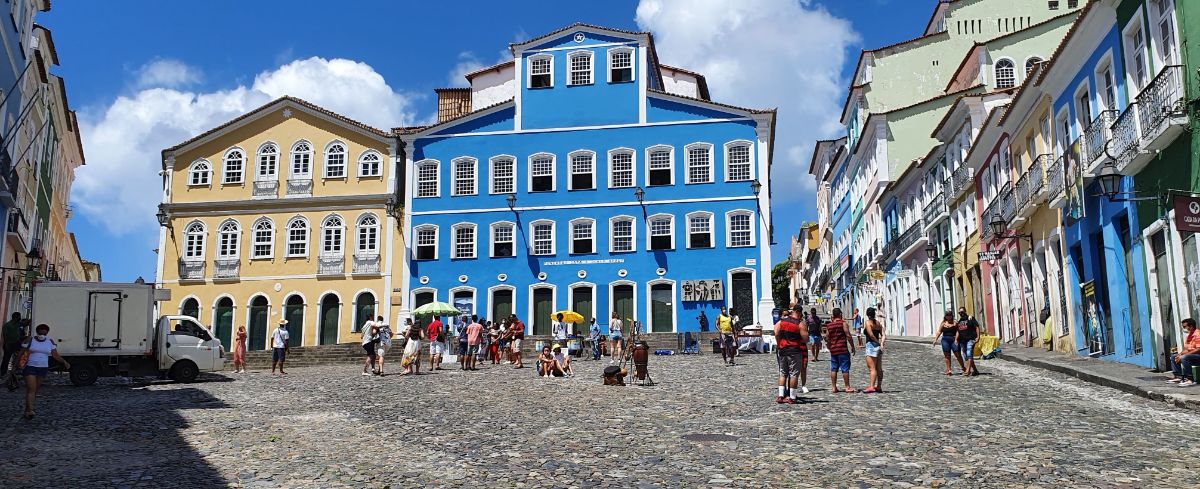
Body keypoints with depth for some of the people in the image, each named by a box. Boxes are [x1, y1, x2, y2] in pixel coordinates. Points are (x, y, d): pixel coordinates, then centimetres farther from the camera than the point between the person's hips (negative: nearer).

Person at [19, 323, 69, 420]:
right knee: (31, 389, -13)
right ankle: (29, 411, -19)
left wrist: (65, 362, -10)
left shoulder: (50, 342, 5)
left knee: (35, 390, 10)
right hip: (30, 367, -3)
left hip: (42, 368, 4)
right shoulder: (30, 340, -4)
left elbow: (56, 355, 4)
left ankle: (27, 409, 24)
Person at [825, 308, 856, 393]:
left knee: (833, 369, 8)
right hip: (843, 349, -5)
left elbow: (827, 338, 11)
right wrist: (852, 347, -3)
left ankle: (833, 387, 9)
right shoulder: (843, 323, -6)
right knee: (845, 368, 0)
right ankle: (847, 387, 3)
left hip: (833, 350, 5)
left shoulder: (829, 325, 9)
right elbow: (848, 336, -10)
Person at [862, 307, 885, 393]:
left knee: (872, 368, -10)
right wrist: (881, 344, -9)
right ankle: (879, 386, 15)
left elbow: (871, 335, -19)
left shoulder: (868, 322, -9)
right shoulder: (878, 323, 12)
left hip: (871, 345, -8)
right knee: (879, 368, 10)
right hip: (878, 347, 8)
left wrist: (879, 343, -8)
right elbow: (883, 335, 2)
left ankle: (872, 387, -14)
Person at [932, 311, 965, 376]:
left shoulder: (955, 323, 5)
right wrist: (935, 339, -3)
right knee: (947, 356, 2)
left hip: (954, 340, -2)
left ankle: (963, 368, 15)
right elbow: (939, 332, 8)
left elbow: (957, 331, -4)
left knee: (958, 354, -4)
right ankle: (948, 370, 6)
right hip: (945, 340, 2)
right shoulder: (943, 323, 12)